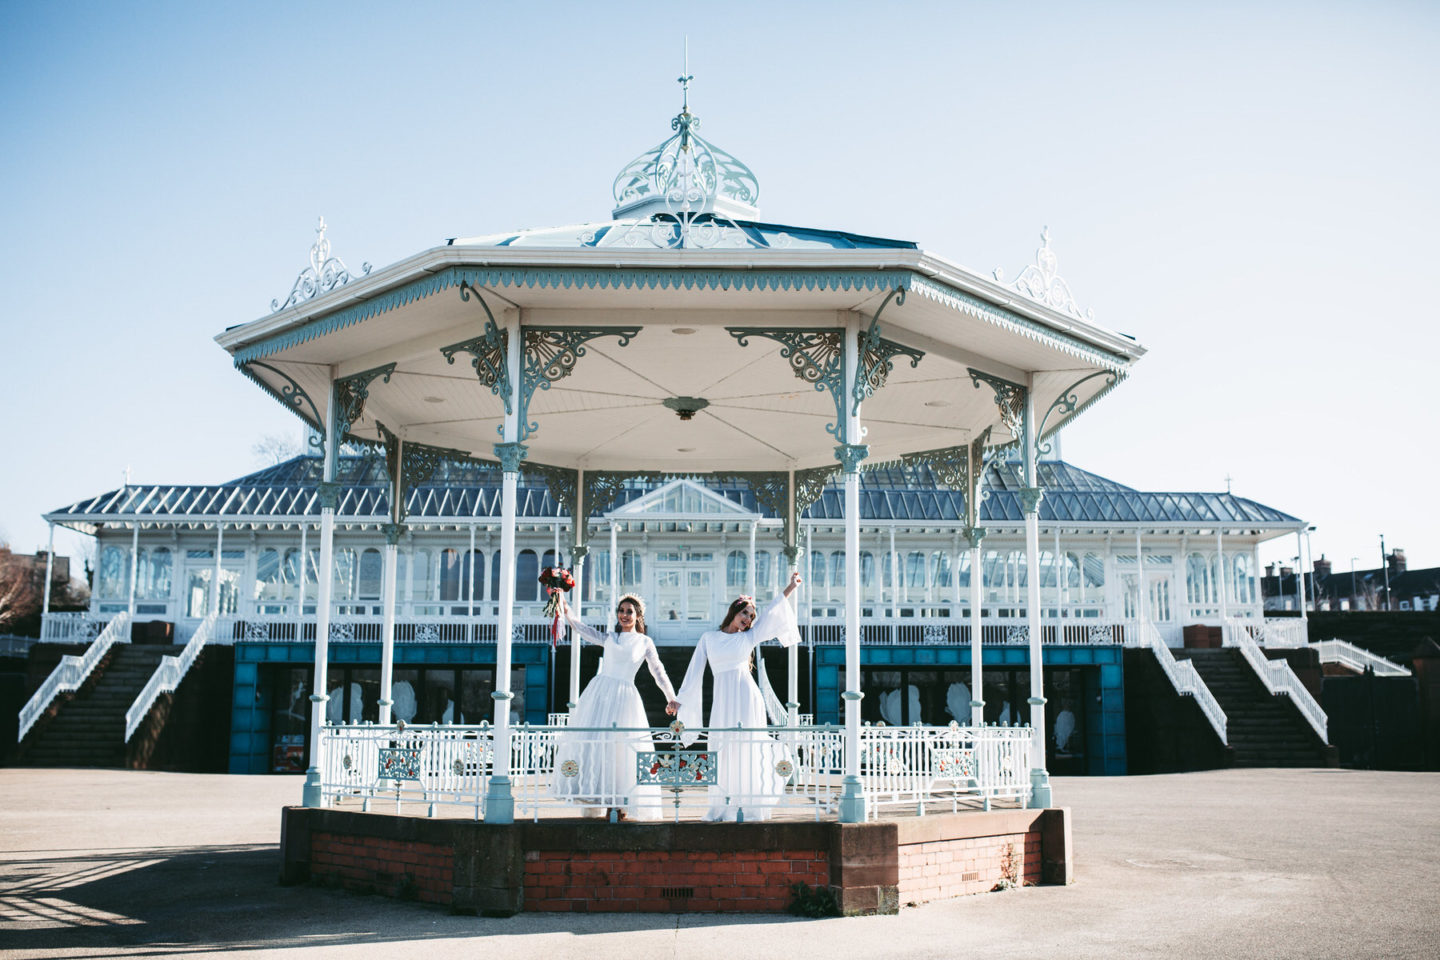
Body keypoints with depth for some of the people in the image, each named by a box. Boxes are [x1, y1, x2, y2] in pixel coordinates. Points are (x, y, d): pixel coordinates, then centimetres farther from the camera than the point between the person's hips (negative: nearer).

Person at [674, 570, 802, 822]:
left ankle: (747, 808, -2)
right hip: (723, 701, 0)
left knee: (748, 752, -4)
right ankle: (721, 809, 4)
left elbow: (770, 612, 10)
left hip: (748, 698, 0)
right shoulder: (709, 638, 12)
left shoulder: (748, 638, 13)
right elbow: (695, 670, 11)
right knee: (722, 755, -1)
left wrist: (791, 587, 6)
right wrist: (680, 699, 8)